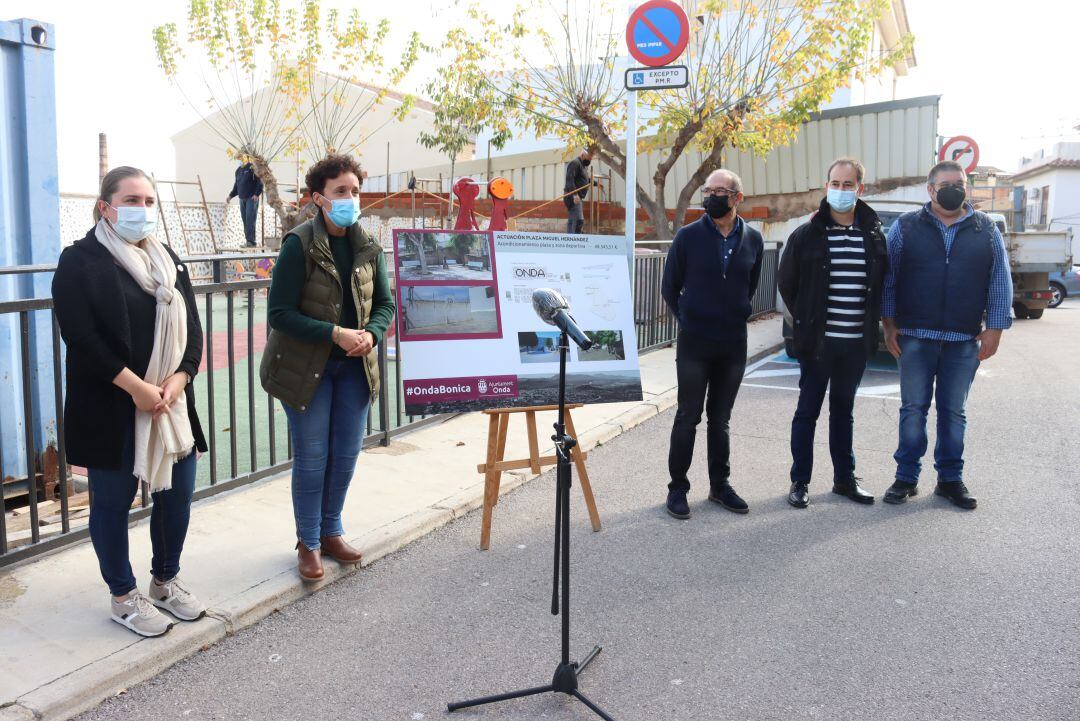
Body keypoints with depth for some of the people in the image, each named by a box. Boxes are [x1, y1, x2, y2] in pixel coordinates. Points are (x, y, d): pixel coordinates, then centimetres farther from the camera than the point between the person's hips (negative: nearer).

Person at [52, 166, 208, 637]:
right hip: (110, 408, -5)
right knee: (113, 501, 7)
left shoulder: (168, 262, 13)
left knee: (176, 494, 11)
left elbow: (192, 327, 7)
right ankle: (124, 597, 23)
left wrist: (179, 378, -10)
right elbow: (80, 336, -14)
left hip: (170, 402, 6)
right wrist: (134, 386, -19)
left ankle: (165, 581, 32)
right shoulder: (79, 262, -5)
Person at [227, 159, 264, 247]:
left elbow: (260, 183, -9)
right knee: (245, 220, 4)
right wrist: (231, 196, 14)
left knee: (250, 219, -14)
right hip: (242, 199, 7)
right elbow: (236, 186, 25)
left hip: (252, 199, -7)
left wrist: (257, 194, -19)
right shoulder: (238, 170, 18)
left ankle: (251, 241, -17)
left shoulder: (252, 168, -4)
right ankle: (247, 241, 6)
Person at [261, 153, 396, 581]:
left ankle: (331, 533, 31)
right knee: (311, 458, 3)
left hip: (354, 368, 5)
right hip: (306, 367, -5)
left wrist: (371, 333, -15)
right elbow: (279, 314, -16)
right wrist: (335, 333, -25)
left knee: (346, 454, 12)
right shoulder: (299, 245, -14)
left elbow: (385, 303, 7)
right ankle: (309, 544, 21)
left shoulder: (367, 247, 2)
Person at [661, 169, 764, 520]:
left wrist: (736, 316, 12)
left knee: (720, 418, 13)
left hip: (734, 343, 3)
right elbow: (670, 288, 3)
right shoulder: (688, 236, -5)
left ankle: (720, 485, 25)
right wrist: (688, 319, 4)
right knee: (688, 417, 3)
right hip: (694, 342, -3)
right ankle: (678, 488, 13)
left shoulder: (753, 240, 3)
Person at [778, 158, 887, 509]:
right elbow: (786, 283, 3)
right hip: (817, 341, -3)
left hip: (857, 342, 3)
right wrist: (807, 321, 4)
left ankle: (844, 478, 27)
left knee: (844, 411, 16)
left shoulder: (875, 235, 3)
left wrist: (870, 322, 8)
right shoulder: (807, 234, -5)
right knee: (808, 410, 5)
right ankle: (800, 481, 14)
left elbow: (881, 285, 14)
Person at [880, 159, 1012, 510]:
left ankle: (950, 479, 20)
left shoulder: (986, 230, 6)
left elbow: (1000, 282, 5)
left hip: (965, 340, 1)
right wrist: (889, 325, -2)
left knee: (953, 412, 10)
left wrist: (994, 329, -1)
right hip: (915, 337, -1)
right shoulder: (906, 227, 2)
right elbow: (888, 279, 2)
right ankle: (906, 477, 14)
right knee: (913, 409, 5)